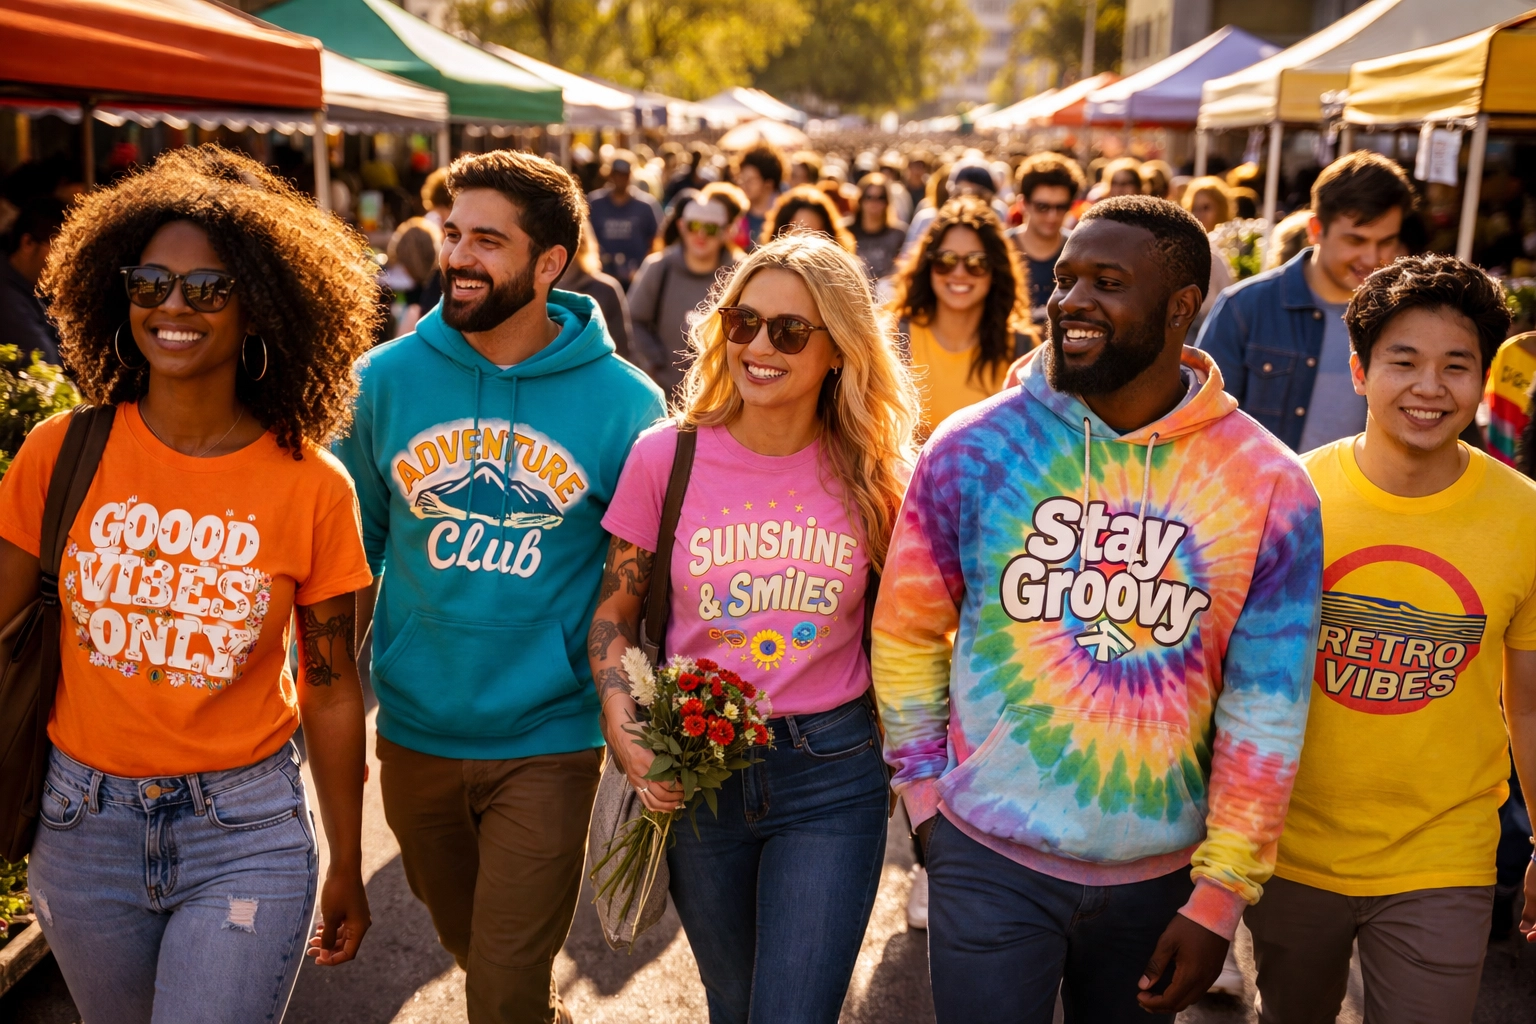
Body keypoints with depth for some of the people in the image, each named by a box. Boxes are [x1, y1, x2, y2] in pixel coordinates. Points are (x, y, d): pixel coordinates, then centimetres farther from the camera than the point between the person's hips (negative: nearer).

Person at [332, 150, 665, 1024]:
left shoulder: (623, 402, -11)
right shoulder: (389, 378, -4)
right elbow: (357, 547, 4)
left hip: (547, 741, -3)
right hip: (413, 732, 4)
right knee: (467, 944, 24)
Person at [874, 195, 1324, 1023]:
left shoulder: (1268, 486, -9)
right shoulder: (975, 448, -9)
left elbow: (1267, 709, -5)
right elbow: (908, 630, 1)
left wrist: (1220, 898, -4)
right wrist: (923, 785, 2)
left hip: (1161, 873, 1)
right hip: (990, 859, -1)